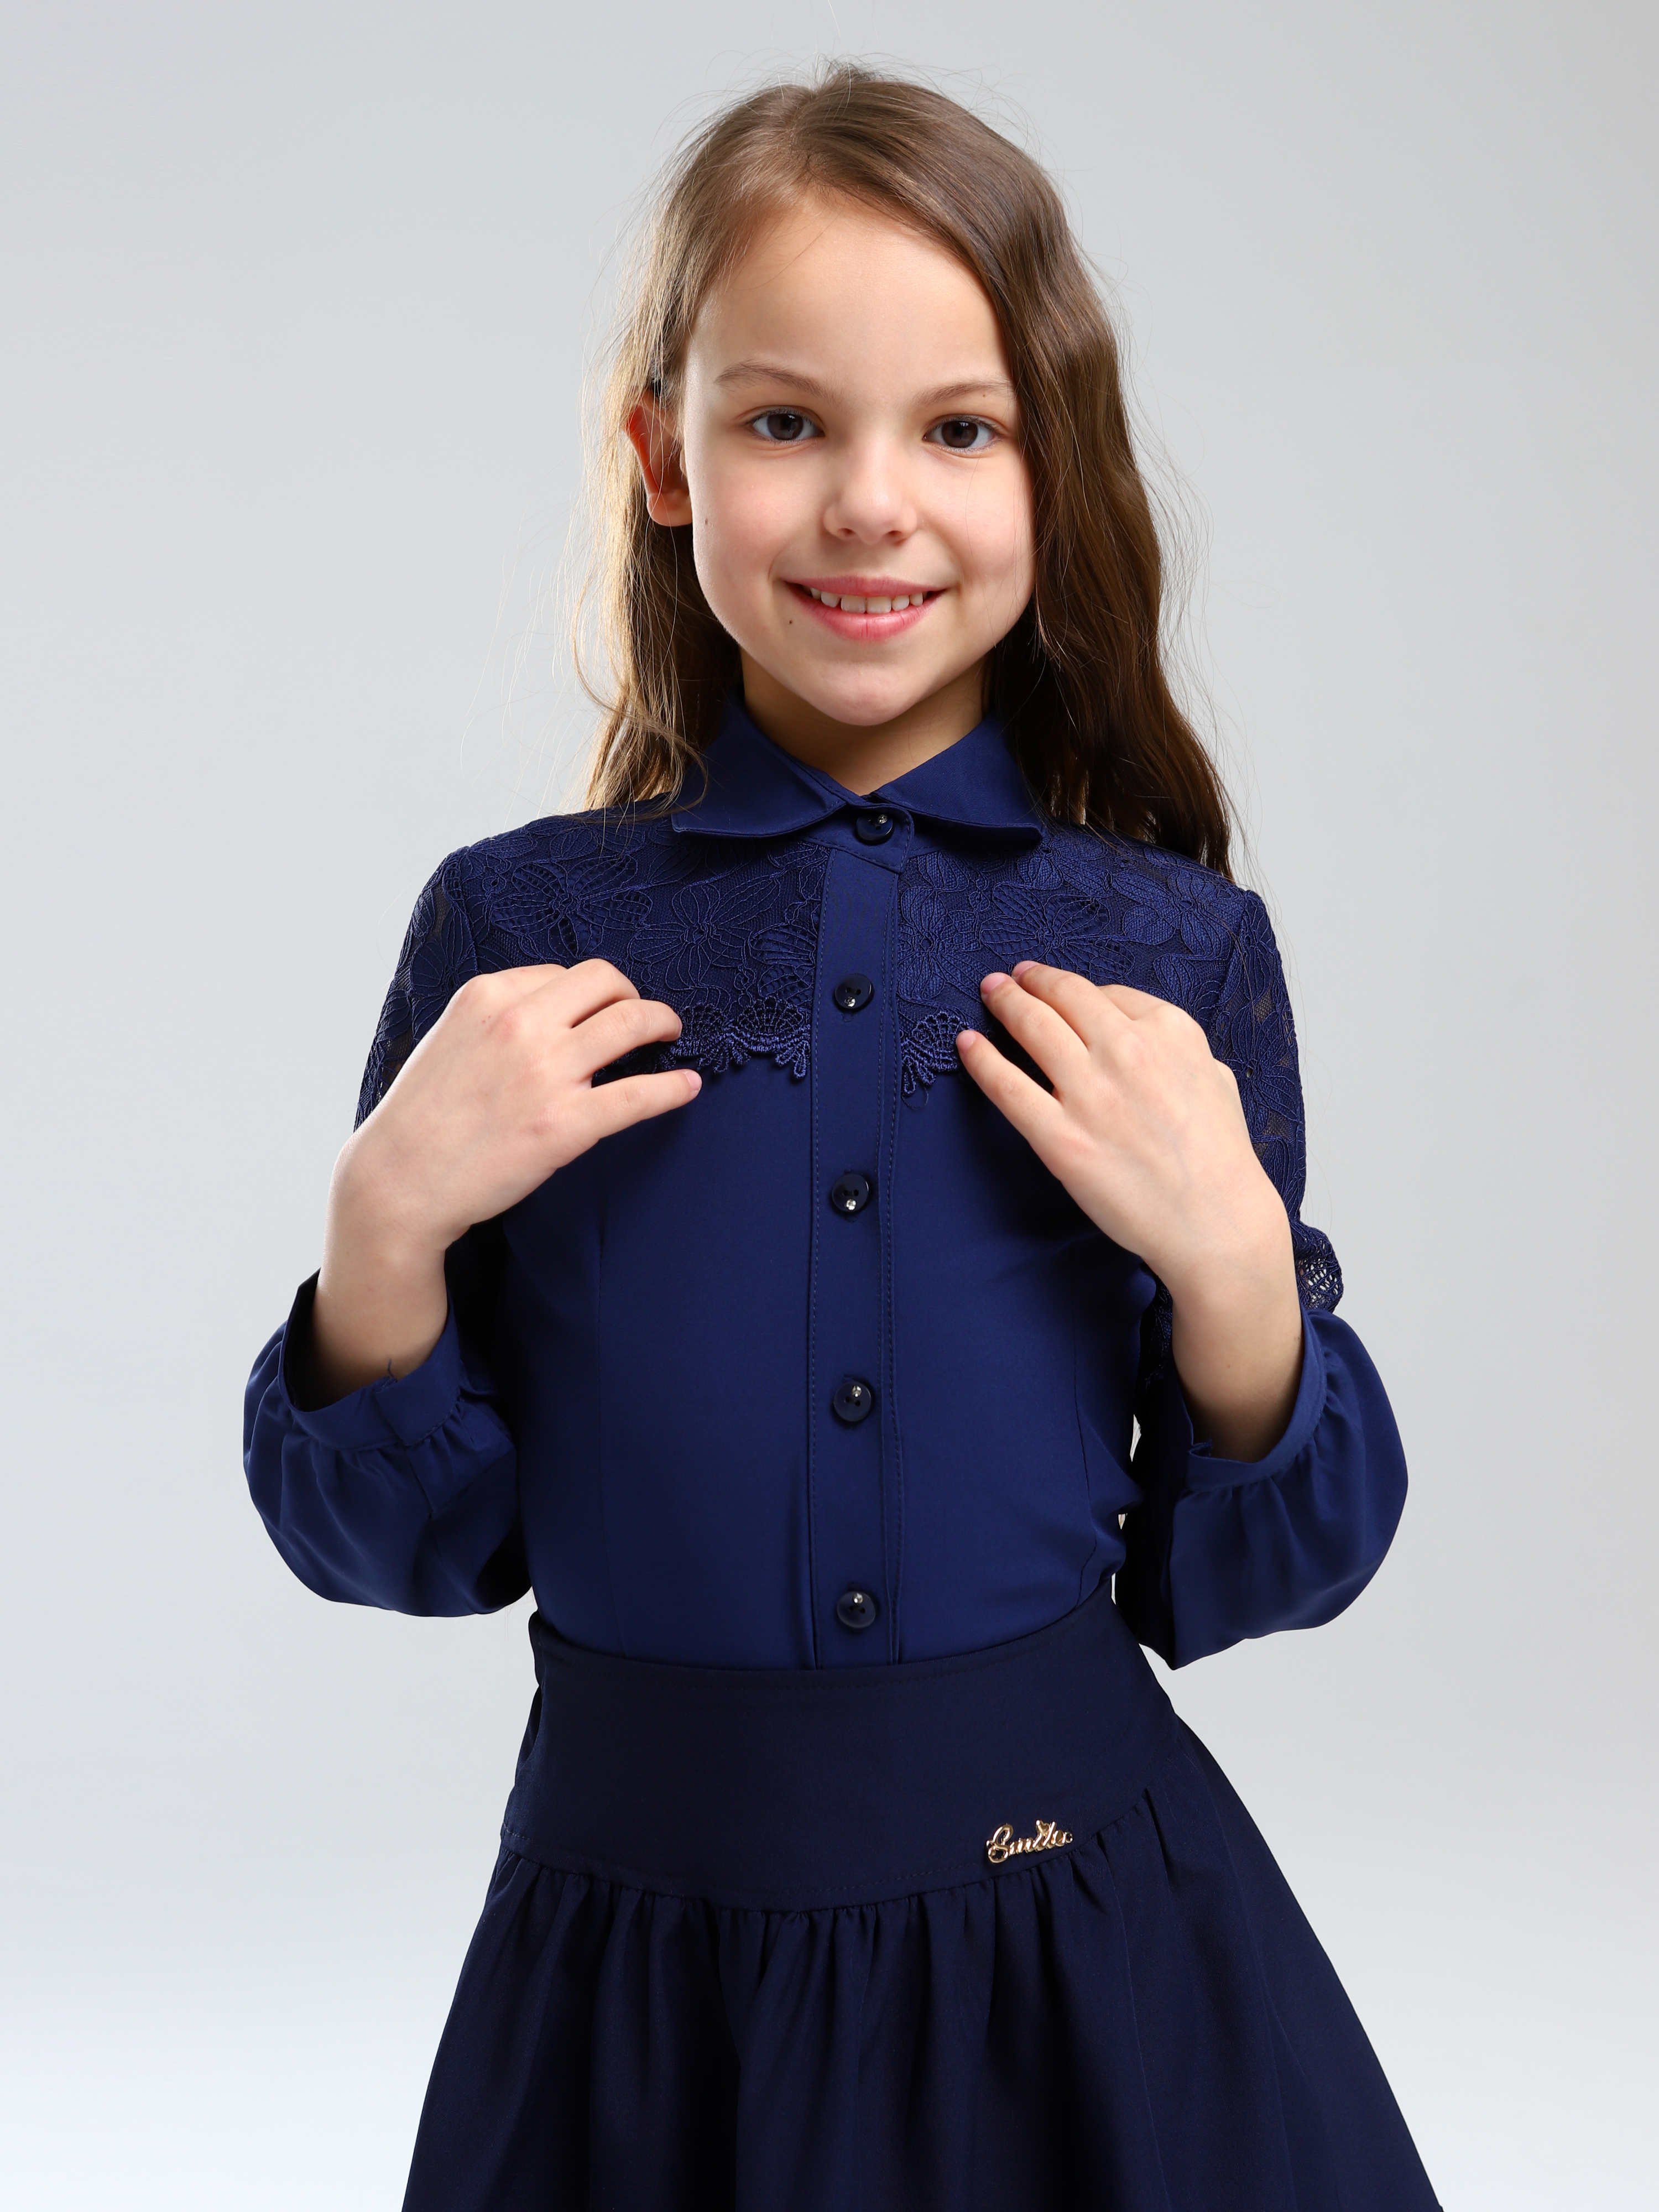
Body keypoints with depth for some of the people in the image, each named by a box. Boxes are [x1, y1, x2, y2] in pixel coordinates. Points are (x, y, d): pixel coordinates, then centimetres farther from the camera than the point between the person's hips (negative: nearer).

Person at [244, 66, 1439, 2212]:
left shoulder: (1174, 954, -5)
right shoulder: (513, 929, -5)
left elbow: (1263, 1575, 0)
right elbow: (397, 1545, 0)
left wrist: (1229, 1262, -17)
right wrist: (388, 1222, -17)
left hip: (1083, 1945, 0)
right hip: (638, 1945, 0)